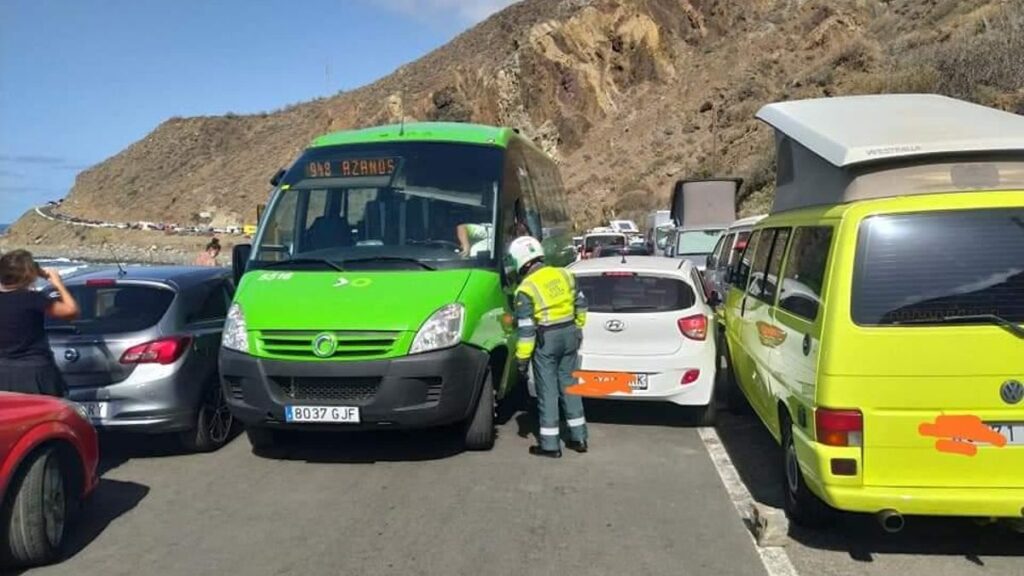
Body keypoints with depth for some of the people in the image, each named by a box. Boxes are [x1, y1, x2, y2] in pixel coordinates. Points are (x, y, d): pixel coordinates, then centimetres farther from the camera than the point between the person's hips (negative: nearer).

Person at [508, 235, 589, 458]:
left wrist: (522, 357, -8)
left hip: (546, 340, -6)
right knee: (568, 384, 16)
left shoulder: (526, 289, -13)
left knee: (548, 390, 3)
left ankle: (550, 444, 9)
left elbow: (525, 328, -15)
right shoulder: (564, 275, 4)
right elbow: (581, 304, 12)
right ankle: (578, 437, 22)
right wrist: (577, 329, 26)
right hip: (570, 334, 6)